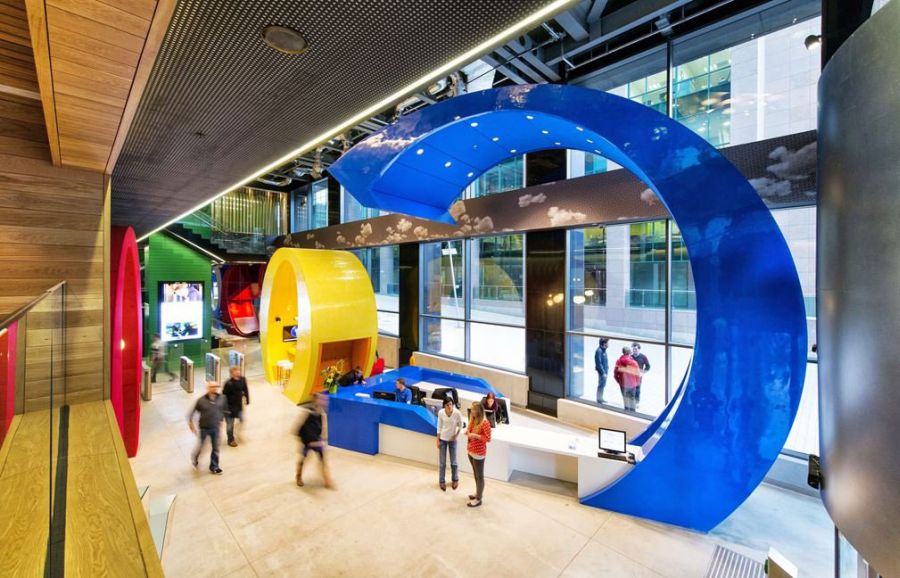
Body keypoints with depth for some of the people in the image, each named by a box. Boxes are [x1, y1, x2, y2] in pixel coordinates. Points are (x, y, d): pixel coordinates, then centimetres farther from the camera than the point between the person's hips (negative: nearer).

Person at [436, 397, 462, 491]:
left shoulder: (457, 413, -21)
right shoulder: (441, 413, -17)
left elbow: (460, 425, -4)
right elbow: (439, 426, -4)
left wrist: (457, 435, -14)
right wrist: (438, 440, -2)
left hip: (452, 440, 0)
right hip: (442, 439, 1)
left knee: (453, 462, 12)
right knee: (442, 462, 9)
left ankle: (455, 480, 35)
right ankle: (442, 481, 29)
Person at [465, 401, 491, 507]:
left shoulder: (485, 423, -21)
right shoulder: (473, 420, 2)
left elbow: (488, 438, -20)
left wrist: (475, 435, -26)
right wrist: (468, 432, -3)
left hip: (479, 453, -8)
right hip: (471, 451, 8)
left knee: (479, 476, 6)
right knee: (475, 474, 21)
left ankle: (478, 499, 18)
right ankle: (478, 493, 37)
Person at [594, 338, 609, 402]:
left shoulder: (603, 350, 8)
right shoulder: (599, 351, -21)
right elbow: (598, 363, -22)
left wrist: (607, 371, 14)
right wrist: (603, 373, -20)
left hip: (605, 371, 9)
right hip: (602, 372, -9)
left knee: (603, 385, 17)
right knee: (601, 385, 0)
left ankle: (601, 399, 29)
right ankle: (599, 400, 10)